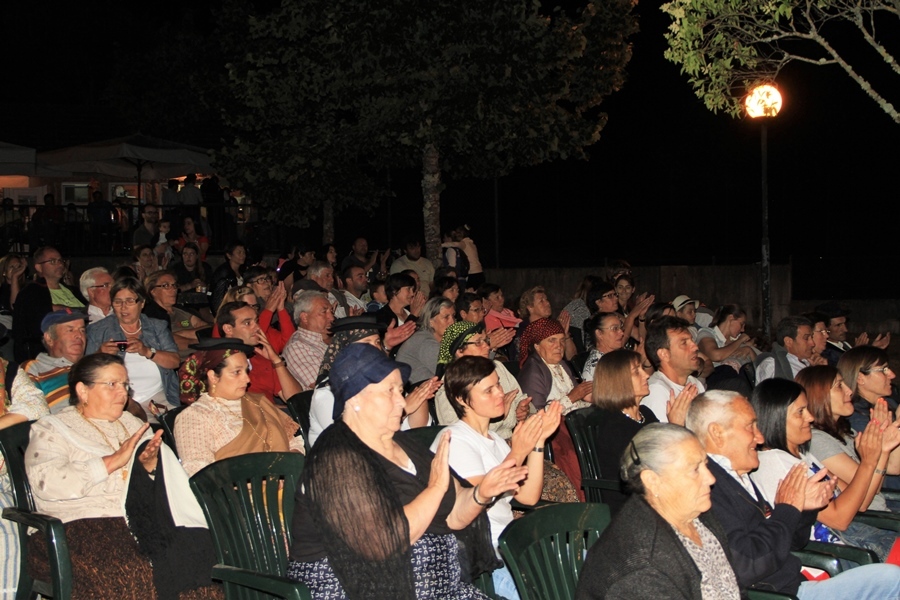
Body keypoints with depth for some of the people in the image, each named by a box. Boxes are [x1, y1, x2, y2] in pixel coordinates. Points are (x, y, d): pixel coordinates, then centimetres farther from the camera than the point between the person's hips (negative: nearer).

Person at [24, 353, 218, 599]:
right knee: (130, 575, -35)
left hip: (144, 524, 5)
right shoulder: (51, 430, 9)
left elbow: (171, 475, 19)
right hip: (85, 524, -5)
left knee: (195, 549, -27)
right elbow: (46, 483, -10)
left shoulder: (132, 424, 26)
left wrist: (152, 464, -5)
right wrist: (112, 461, -11)